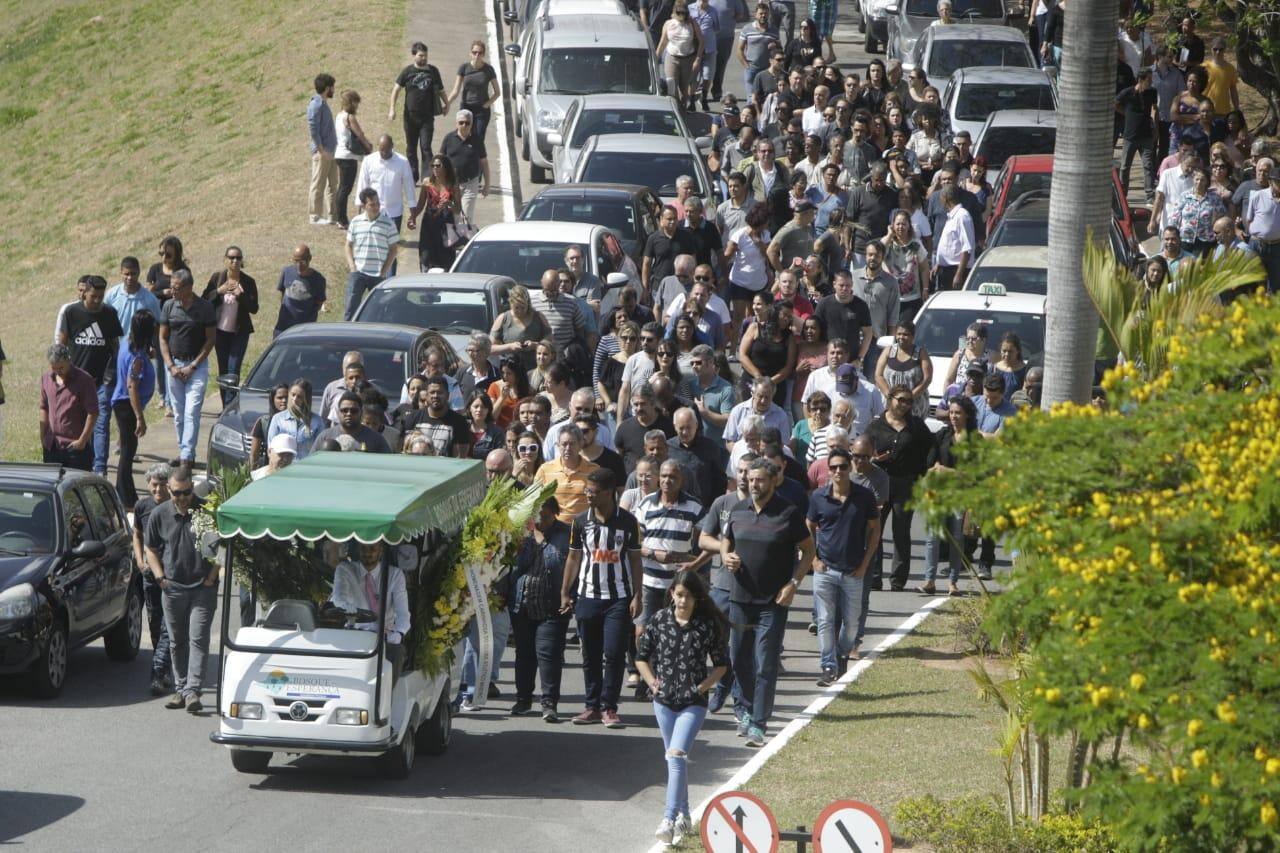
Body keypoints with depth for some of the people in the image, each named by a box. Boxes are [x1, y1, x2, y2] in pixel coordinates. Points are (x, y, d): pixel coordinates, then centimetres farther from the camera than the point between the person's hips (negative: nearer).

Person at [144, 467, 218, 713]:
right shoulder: (159, 515, 3)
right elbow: (151, 549, 14)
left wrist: (212, 577, -3)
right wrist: (160, 577, 2)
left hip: (202, 586, -3)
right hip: (173, 587, 3)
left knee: (198, 639, -10)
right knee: (177, 642, 10)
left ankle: (192, 691, -15)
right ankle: (180, 689, 18)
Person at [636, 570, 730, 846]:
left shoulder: (709, 625, -6)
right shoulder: (660, 620, 0)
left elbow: (721, 664, 3)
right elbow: (642, 655, 9)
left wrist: (705, 685, -9)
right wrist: (652, 681, -2)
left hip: (693, 702, -4)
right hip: (664, 701, 4)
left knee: (676, 756, -17)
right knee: (674, 759, 14)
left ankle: (669, 820, -21)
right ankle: (683, 816, 28)